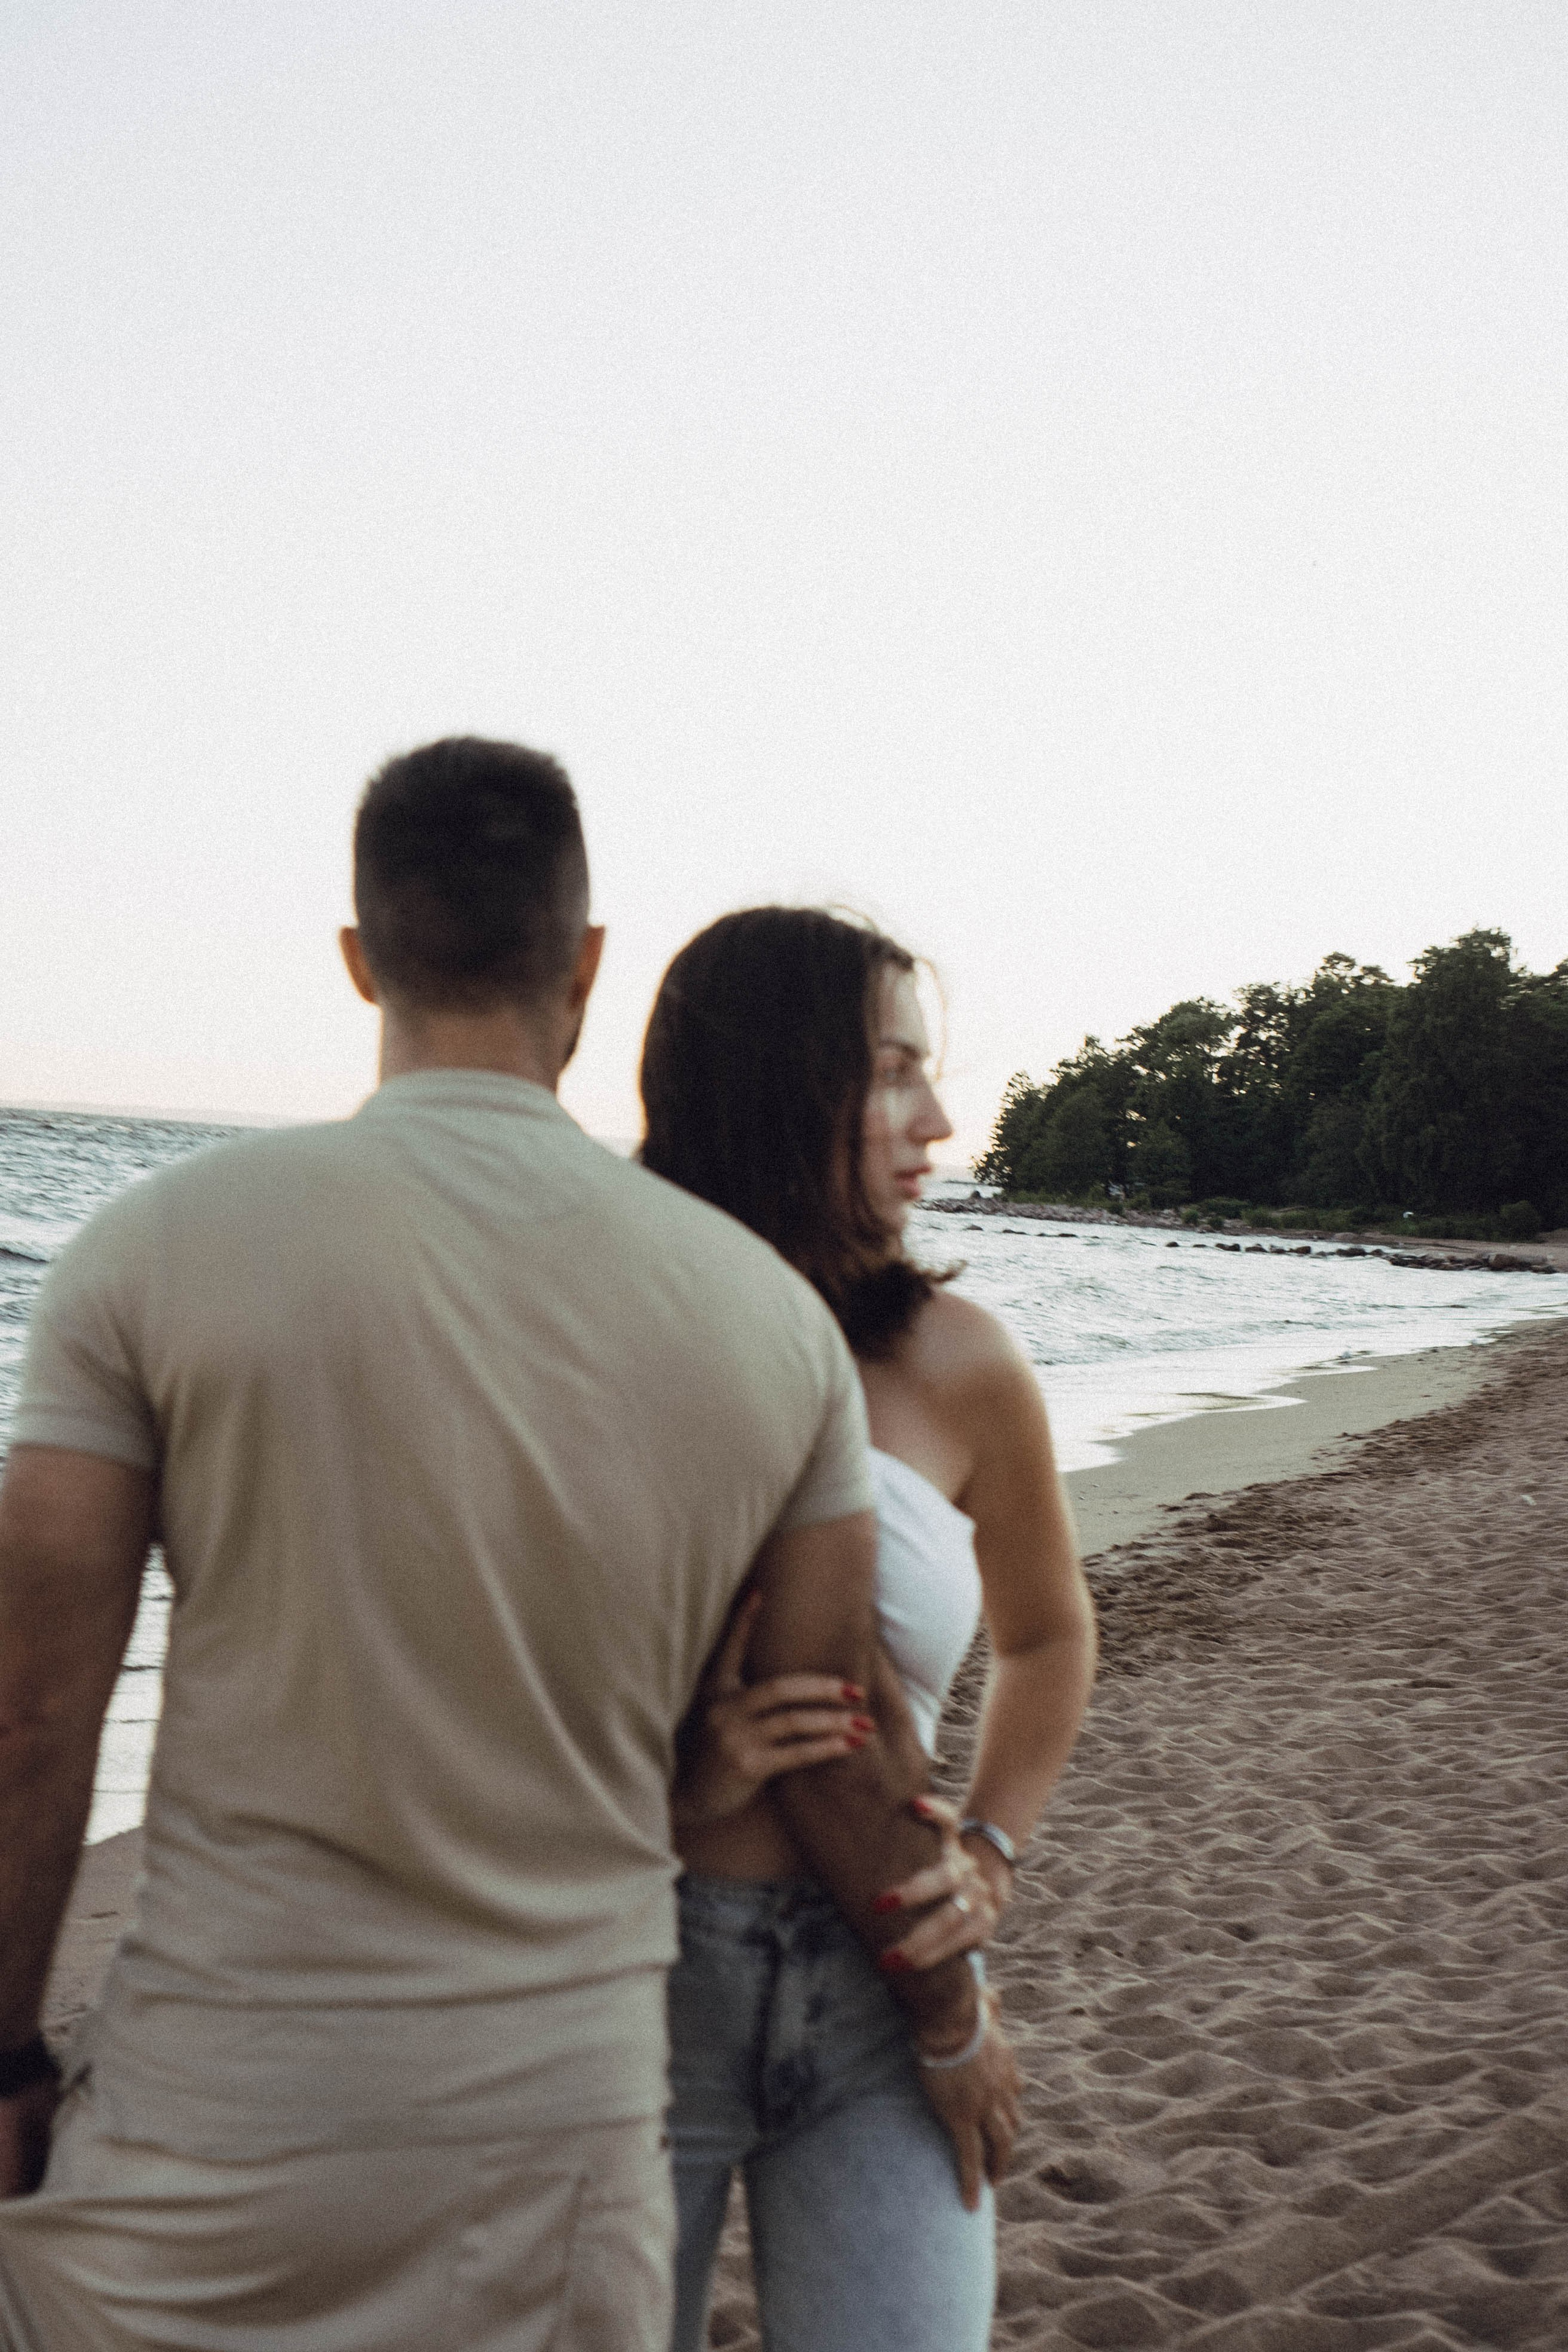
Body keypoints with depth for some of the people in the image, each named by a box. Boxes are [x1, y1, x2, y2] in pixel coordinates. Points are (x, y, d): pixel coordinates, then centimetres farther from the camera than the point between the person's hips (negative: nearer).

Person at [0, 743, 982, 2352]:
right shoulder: (771, 1316, -4)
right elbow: (833, 1757, 3)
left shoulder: (161, 1248, -11)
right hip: (559, 2127, 2)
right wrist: (950, 2016, 20)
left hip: (222, 2116, -1)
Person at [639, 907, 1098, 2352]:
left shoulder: (957, 1367, -6)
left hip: (885, 1996, 2)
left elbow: (1048, 1634, 12)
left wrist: (991, 1856, 0)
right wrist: (671, 1790, -21)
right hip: (632, 1977, -1)